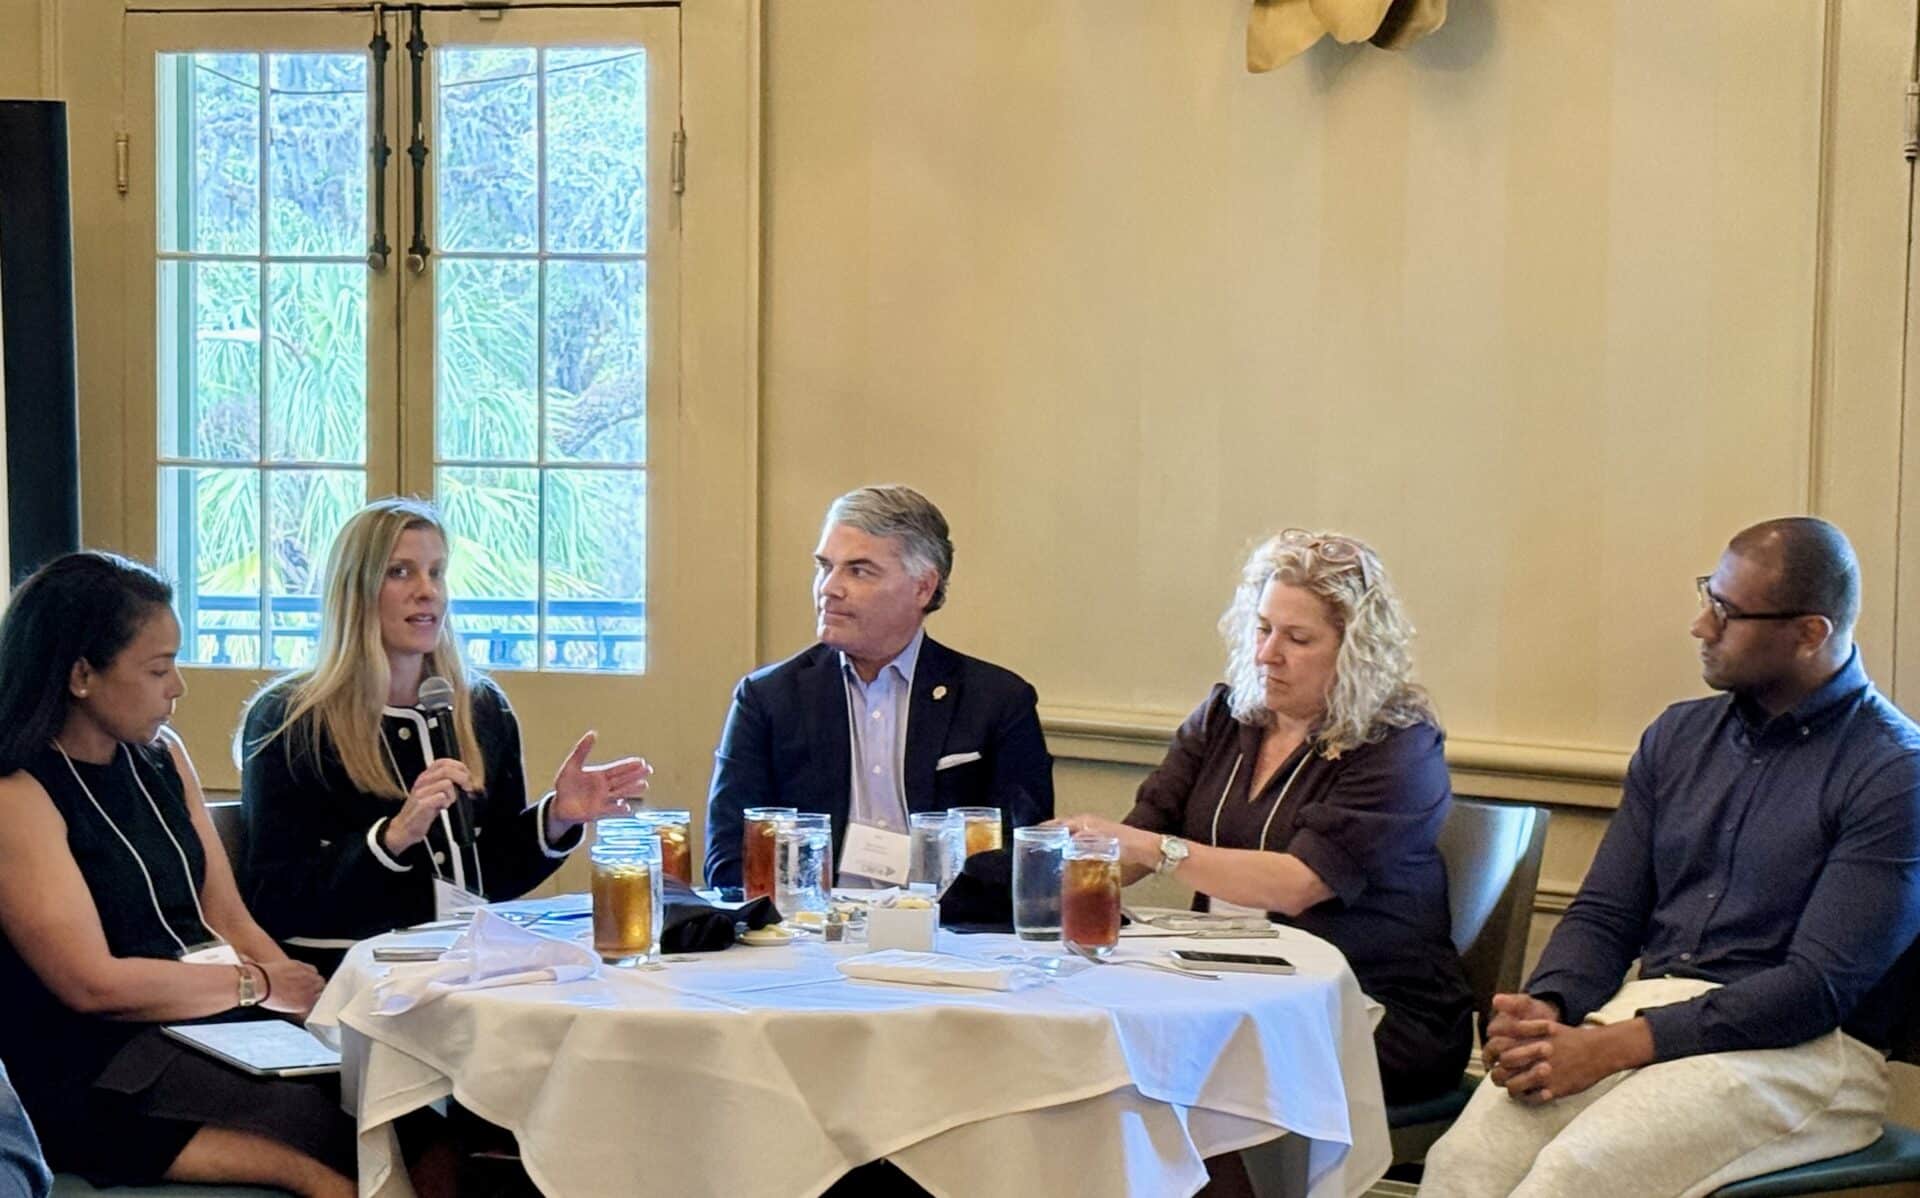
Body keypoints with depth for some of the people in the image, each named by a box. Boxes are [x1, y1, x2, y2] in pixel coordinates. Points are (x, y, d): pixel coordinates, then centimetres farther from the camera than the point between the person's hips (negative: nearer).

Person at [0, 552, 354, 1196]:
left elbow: (229, 918, 12)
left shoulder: (161, 756, 12)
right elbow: (93, 984, -15)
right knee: (351, 1112, -26)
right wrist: (259, 984, -10)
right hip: (100, 1078, -7)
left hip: (214, 1021, 7)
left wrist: (312, 999, -5)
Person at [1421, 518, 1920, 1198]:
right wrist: (1547, 1008, -9)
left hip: (1798, 1047, -5)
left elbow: (1821, 987, -14)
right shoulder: (1680, 735, 15)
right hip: (1642, 1013, 6)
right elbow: (1604, 914, 15)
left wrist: (1616, 1046, -19)